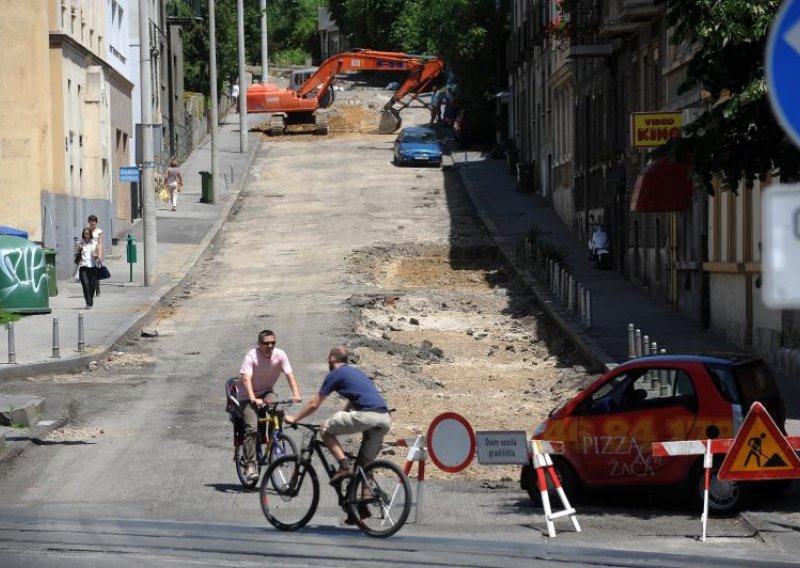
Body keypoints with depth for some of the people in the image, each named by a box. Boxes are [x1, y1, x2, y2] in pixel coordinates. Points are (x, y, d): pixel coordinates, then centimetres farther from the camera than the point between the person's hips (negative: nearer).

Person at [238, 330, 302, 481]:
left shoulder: (280, 355, -12)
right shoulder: (251, 356, -22)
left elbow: (289, 375, -20)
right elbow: (246, 379, -33)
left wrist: (296, 394, -36)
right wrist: (253, 399, -48)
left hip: (266, 391, 3)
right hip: (248, 395, -3)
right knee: (252, 428, -18)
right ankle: (250, 465, -13)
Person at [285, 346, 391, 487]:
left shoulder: (335, 375, 8)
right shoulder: (357, 372, 31)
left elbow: (314, 404, 11)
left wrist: (294, 418, 24)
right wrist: (337, 422, 50)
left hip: (366, 415, -7)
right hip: (385, 419, 7)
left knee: (326, 429, 7)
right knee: (365, 463, 17)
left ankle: (344, 466, -5)